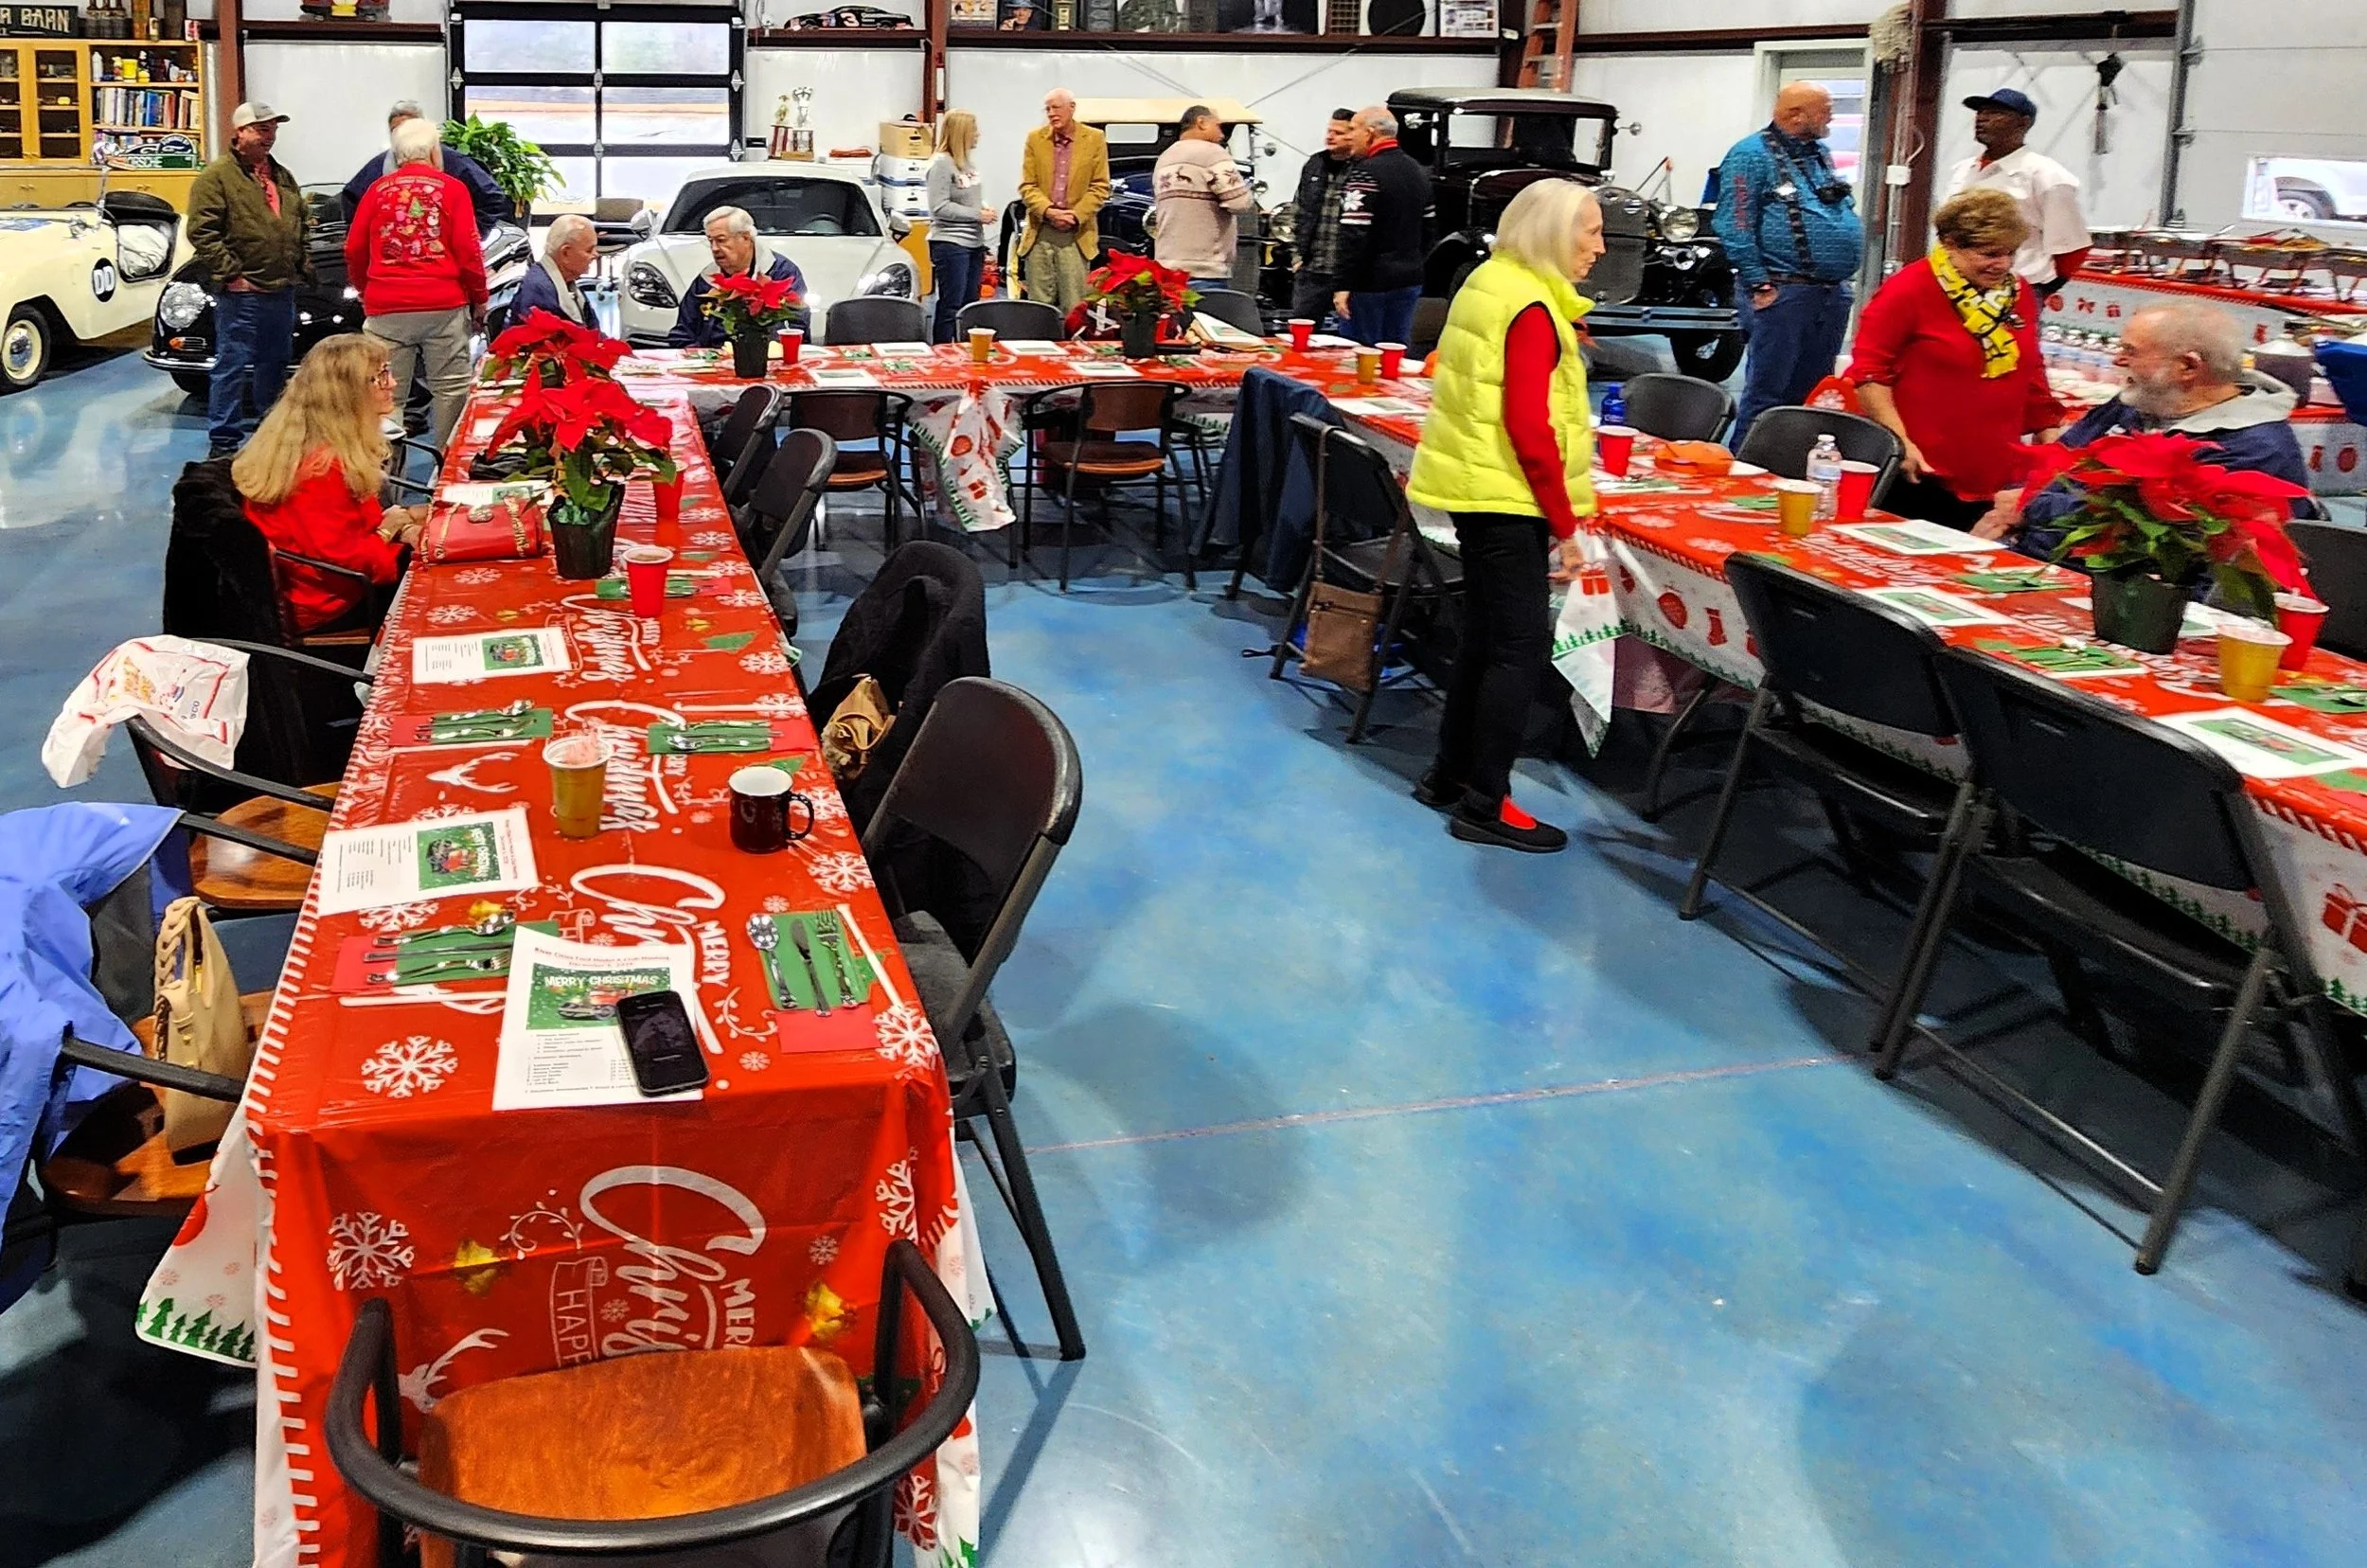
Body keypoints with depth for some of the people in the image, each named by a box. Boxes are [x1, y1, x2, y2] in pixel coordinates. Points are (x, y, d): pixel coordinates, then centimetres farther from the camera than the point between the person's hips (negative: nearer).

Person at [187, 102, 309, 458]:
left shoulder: (282, 176, 16)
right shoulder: (217, 176, -8)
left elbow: (303, 225, 25)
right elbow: (202, 233, -13)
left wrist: (303, 266, 12)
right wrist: (231, 275, -16)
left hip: (283, 290, 7)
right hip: (242, 293, -7)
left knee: (275, 365, 17)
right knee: (233, 366, -5)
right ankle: (223, 441, 0)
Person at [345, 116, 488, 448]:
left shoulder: (378, 190, 9)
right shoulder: (451, 189, 3)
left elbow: (354, 250, 11)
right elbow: (468, 250, -2)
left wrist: (364, 289, 27)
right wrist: (479, 299, 9)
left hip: (385, 308, 2)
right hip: (444, 306, -2)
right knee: (451, 390, 4)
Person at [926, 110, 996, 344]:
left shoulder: (966, 162, 13)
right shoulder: (941, 163, -13)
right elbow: (940, 207, -17)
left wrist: (985, 208, 5)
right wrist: (977, 215, -15)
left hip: (973, 243, 9)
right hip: (950, 244, -9)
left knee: (969, 304, 10)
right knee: (951, 306, -6)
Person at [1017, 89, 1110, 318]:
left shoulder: (1095, 139, 3)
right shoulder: (1035, 138, 8)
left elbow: (1100, 187, 2)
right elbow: (1027, 185, 4)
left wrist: (1075, 216, -10)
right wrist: (1048, 211, -12)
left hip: (1076, 234, -2)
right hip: (1039, 233, 2)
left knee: (1074, 307, -2)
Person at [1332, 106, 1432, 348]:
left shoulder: (1365, 174, -15)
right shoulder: (1417, 171, 13)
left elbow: (1354, 235, -21)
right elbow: (1427, 226, 19)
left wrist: (1343, 285, -20)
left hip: (1371, 282, -8)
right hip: (1409, 280, 8)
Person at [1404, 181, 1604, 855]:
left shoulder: (1491, 282, 11)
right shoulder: (1532, 308, -18)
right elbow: (1529, 428, -22)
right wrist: (1565, 525, -17)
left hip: (1474, 484, 10)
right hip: (1504, 495, -10)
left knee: (1487, 634, 17)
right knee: (1523, 645, -4)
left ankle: (1451, 774, 25)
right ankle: (1485, 804, 1)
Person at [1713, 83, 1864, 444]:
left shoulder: (1820, 153, 18)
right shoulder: (1752, 154, -7)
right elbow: (1735, 225, -13)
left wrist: (1841, 278, 17)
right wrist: (1760, 284, -18)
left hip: (1833, 293, 8)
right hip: (1783, 293, -8)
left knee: (1812, 393, 12)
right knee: (1767, 393, -7)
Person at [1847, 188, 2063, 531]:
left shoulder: (2018, 294, 10)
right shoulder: (1908, 290, -8)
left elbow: (2030, 377, 19)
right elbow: (1868, 372, -10)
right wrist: (1900, 442, -17)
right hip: (1921, 475, -5)